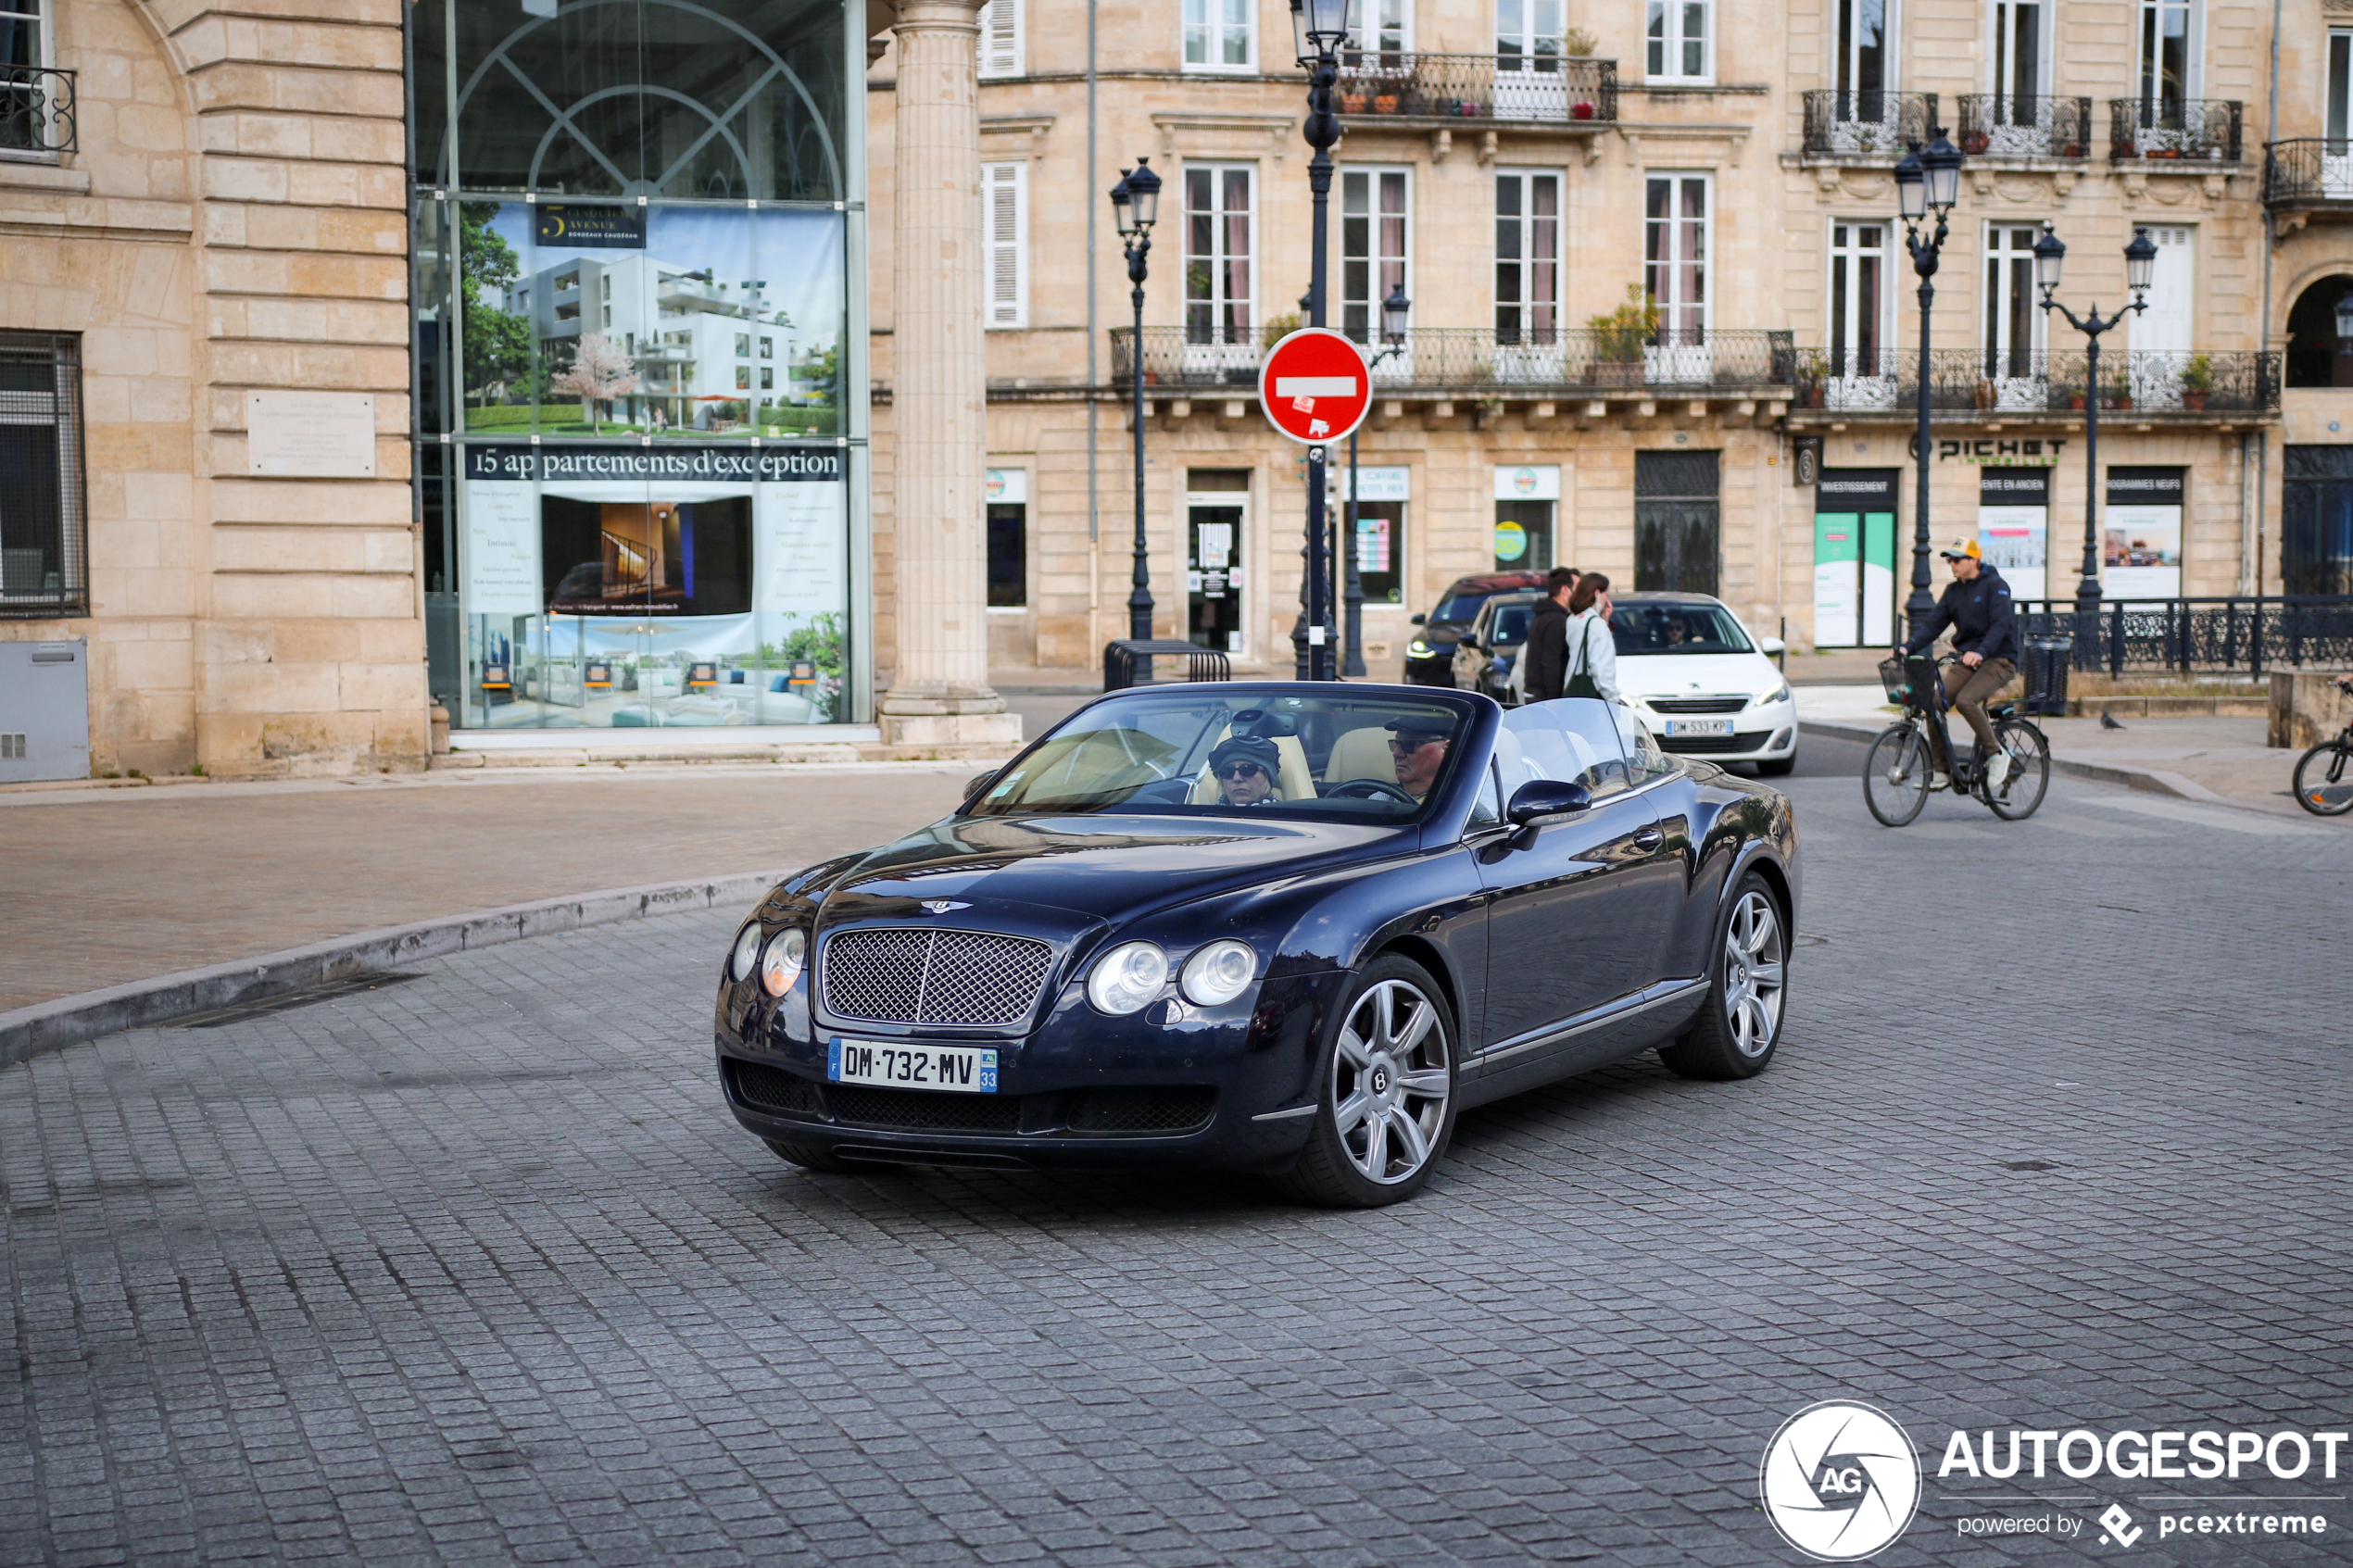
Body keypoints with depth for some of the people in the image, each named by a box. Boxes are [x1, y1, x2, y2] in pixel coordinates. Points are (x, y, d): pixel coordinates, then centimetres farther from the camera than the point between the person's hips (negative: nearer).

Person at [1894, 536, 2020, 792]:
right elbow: (1933, 622, 3)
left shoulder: (1995, 586, -10)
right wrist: (1908, 647, -13)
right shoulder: (1953, 591, 11)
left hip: (1997, 660, -7)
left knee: (1966, 700, -30)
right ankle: (1943, 771, -1)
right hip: (1966, 660, 7)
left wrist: (1980, 651, -40)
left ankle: (1997, 755, -11)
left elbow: (2000, 624, -23)